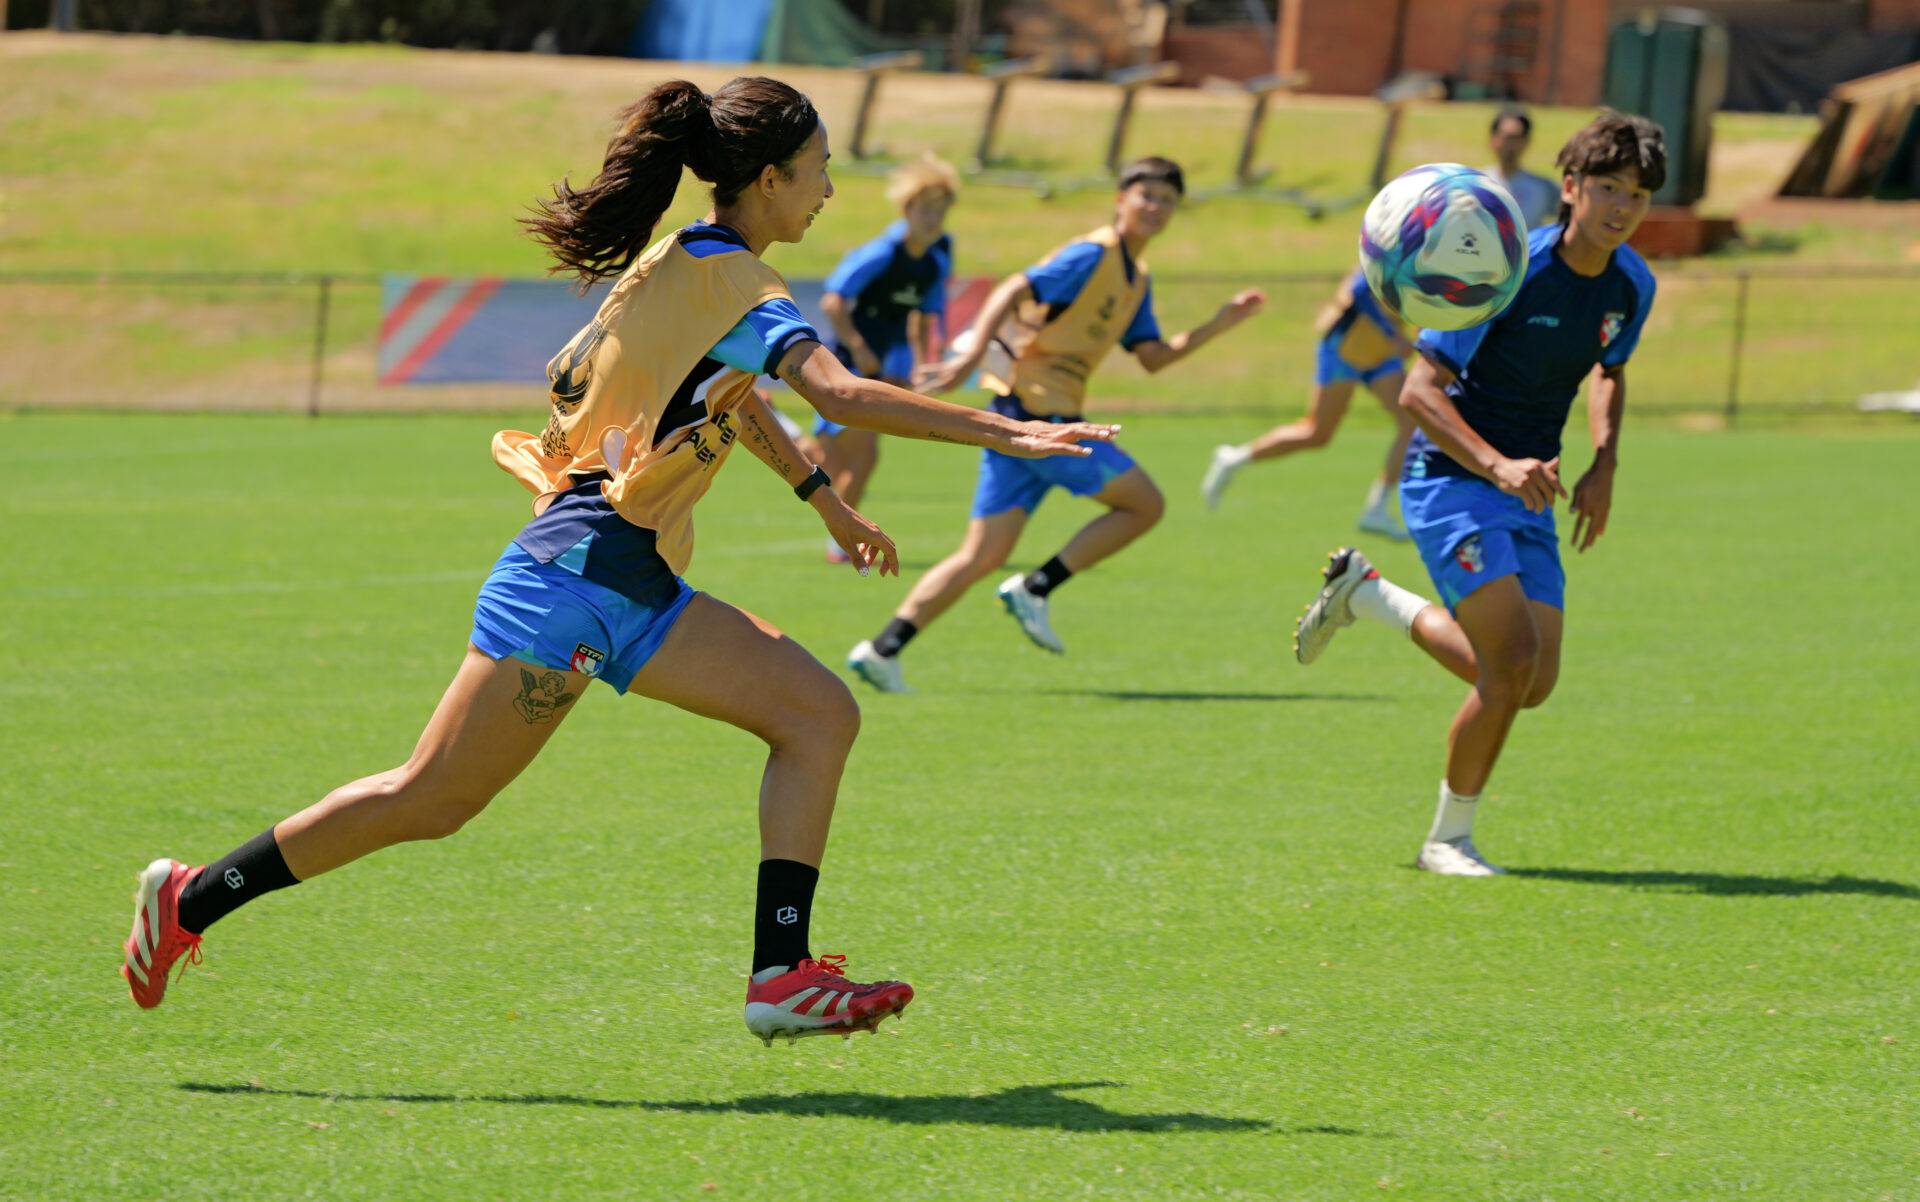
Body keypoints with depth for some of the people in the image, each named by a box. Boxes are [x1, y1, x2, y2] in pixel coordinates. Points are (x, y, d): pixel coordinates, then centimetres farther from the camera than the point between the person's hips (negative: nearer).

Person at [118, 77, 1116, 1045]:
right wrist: (999, 433, -30)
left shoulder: (683, 265, 16)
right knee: (433, 800, -4)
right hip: (578, 575, -10)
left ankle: (781, 976, -11)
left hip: (636, 592, 10)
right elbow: (840, 394, -28)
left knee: (819, 716, -3)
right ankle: (191, 901, 8)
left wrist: (827, 501, 41)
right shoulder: (734, 286, -13)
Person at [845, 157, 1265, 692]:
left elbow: (1153, 357, 22)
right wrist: (973, 354, -30)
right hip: (1036, 406, -9)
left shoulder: (1136, 279, 21)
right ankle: (1035, 588, -2)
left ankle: (883, 648, -3)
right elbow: (1013, 290, -18)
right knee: (1144, 503, -3)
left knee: (981, 556, 4)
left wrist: (1220, 324, 14)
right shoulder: (1093, 255, -8)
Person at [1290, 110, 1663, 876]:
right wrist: (1497, 466, -34)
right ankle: (1450, 839, 0)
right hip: (1450, 478, -7)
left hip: (1529, 495, 7)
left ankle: (1367, 595, 27)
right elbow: (1419, 390, -21)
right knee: (1515, 660, -20)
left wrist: (1604, 467, 5)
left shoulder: (1632, 286, 0)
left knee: (1530, 686, 4)